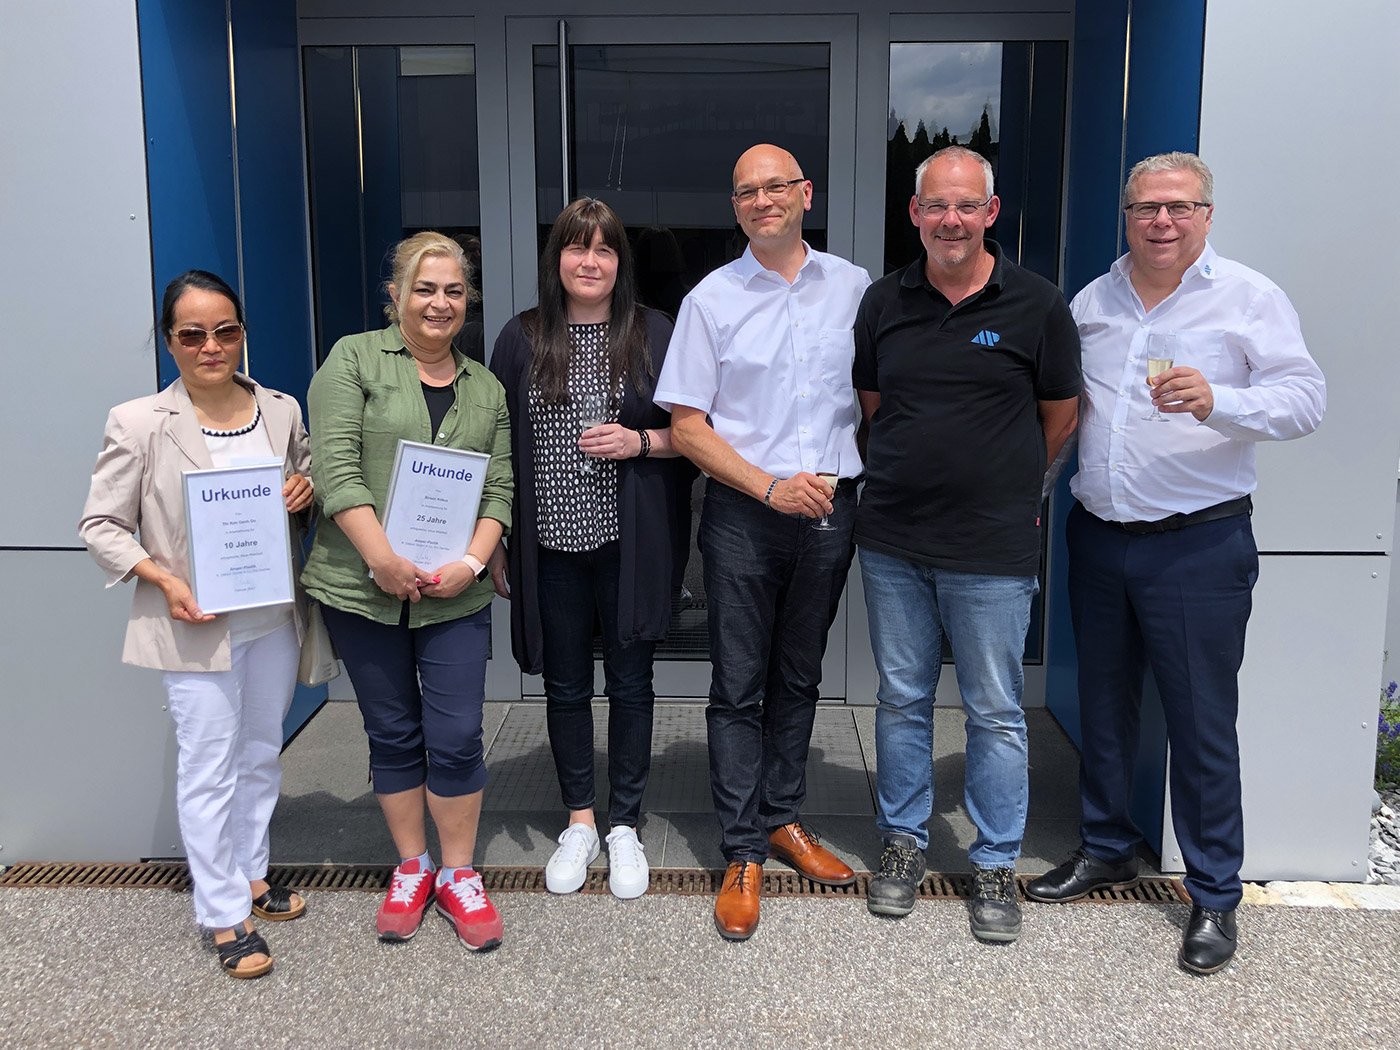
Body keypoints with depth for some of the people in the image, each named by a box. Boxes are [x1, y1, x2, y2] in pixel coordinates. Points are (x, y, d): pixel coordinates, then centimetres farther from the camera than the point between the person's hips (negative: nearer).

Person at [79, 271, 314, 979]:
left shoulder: (281, 411, 3)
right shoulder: (139, 424, -9)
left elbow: (308, 482, 18)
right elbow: (101, 526, -4)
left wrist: (306, 491, -6)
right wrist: (164, 579, -18)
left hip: (274, 618, 5)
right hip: (195, 626, -4)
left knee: (262, 753, 17)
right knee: (210, 766, 1)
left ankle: (251, 876, 36)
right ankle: (226, 917, 14)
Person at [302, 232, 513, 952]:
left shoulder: (486, 388, 12)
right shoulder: (354, 360, 1)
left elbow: (499, 488, 8)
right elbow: (336, 466, -9)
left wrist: (471, 562, -8)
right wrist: (384, 558, -18)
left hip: (456, 596, 2)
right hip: (363, 590, -2)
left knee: (456, 738, 2)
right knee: (393, 733, 10)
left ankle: (458, 875, 19)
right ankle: (410, 867, 27)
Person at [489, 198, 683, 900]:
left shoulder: (653, 334, 1)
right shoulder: (521, 339, 4)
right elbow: (498, 448, 6)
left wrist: (640, 441, -15)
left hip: (628, 544, -1)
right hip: (550, 543, 2)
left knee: (629, 682, 7)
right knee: (565, 683, 12)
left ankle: (624, 826, 24)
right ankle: (579, 822, 29)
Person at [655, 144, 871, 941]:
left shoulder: (855, 287, 5)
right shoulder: (713, 299, -1)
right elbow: (686, 425, -5)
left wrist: (864, 482, 3)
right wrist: (772, 488, -14)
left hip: (830, 510, 3)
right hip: (744, 515, -2)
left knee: (799, 677, 15)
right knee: (739, 687, 3)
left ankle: (785, 820, 31)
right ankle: (744, 854, 13)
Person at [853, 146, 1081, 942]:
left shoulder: (1037, 304, -4)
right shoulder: (885, 301, 5)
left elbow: (1061, 417, 6)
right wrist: (919, 474, 13)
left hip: (992, 549, -3)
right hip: (892, 544, 3)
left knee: (996, 711, 7)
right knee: (902, 699, 13)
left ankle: (997, 864, 22)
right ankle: (905, 842, 29)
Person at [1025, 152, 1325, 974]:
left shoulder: (1249, 297, -4)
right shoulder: (1093, 301, 10)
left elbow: (1305, 399, -13)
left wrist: (1215, 400, -29)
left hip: (1198, 545, -5)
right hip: (1097, 537, 5)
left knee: (1202, 722, 1)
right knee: (1103, 707, 15)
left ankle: (1215, 897, 16)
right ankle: (1108, 849, 34)